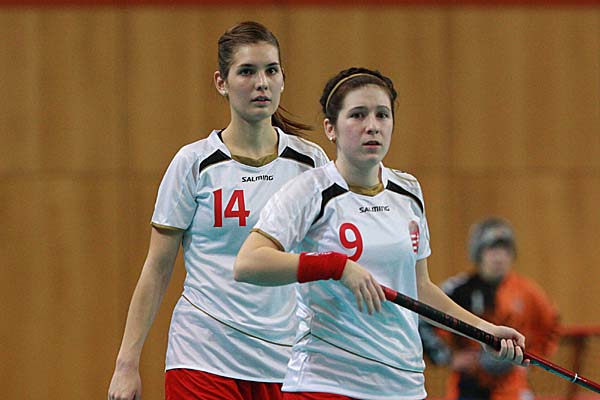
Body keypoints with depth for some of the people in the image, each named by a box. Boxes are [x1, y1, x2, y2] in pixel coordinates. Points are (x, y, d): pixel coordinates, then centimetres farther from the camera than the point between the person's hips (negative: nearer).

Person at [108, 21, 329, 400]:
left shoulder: (311, 161, 6)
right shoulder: (193, 163, 0)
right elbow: (157, 270, 3)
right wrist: (127, 362, -2)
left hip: (285, 361, 2)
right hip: (203, 361, -2)